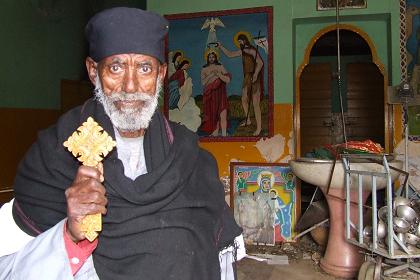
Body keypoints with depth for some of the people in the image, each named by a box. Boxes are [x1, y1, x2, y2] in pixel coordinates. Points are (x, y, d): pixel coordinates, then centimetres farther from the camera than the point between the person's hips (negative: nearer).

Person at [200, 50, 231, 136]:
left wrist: (218, 74, -12)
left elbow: (228, 80, 0)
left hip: (220, 94, -1)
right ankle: (215, 133, 8)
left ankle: (224, 134, -11)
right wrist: (211, 75, -10)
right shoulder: (204, 69, 9)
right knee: (212, 114, 0)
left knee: (222, 114, -11)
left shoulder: (220, 67, 7)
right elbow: (203, 82, -1)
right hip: (210, 94, 1)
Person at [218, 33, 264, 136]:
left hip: (254, 78, -9)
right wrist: (221, 46, 18)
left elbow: (260, 63, -24)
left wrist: (255, 74, -35)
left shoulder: (252, 50, -14)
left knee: (255, 104, -8)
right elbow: (230, 54, 24)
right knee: (244, 99, 17)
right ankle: (248, 120, 35)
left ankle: (259, 128, -3)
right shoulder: (242, 51, 12)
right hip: (247, 78, 9)